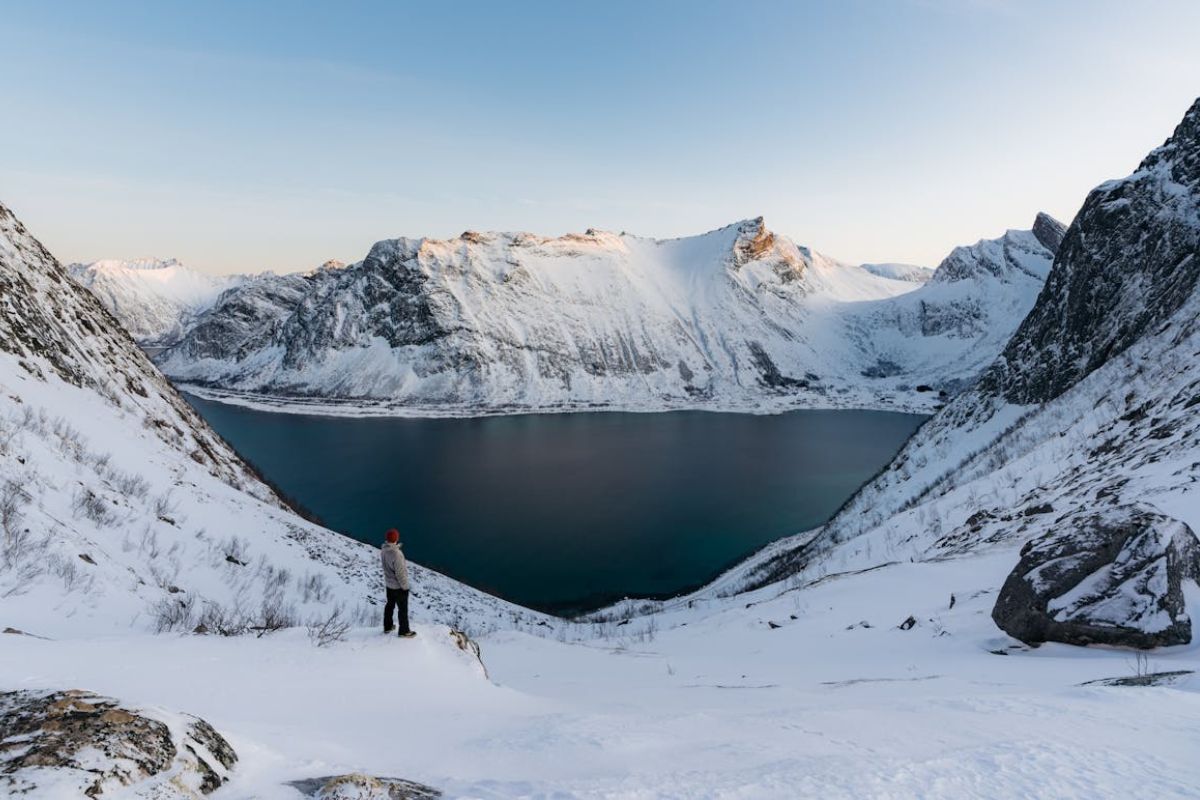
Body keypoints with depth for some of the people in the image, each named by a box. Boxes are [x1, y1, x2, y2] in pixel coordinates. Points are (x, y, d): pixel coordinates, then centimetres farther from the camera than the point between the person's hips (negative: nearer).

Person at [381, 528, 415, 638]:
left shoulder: (383, 550, -11)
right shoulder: (396, 554, -36)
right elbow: (400, 573, -27)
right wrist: (405, 587, -14)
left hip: (388, 584, 8)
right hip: (398, 586, -7)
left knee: (390, 604, 26)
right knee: (403, 609, 12)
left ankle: (387, 627, 43)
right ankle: (404, 631, 28)